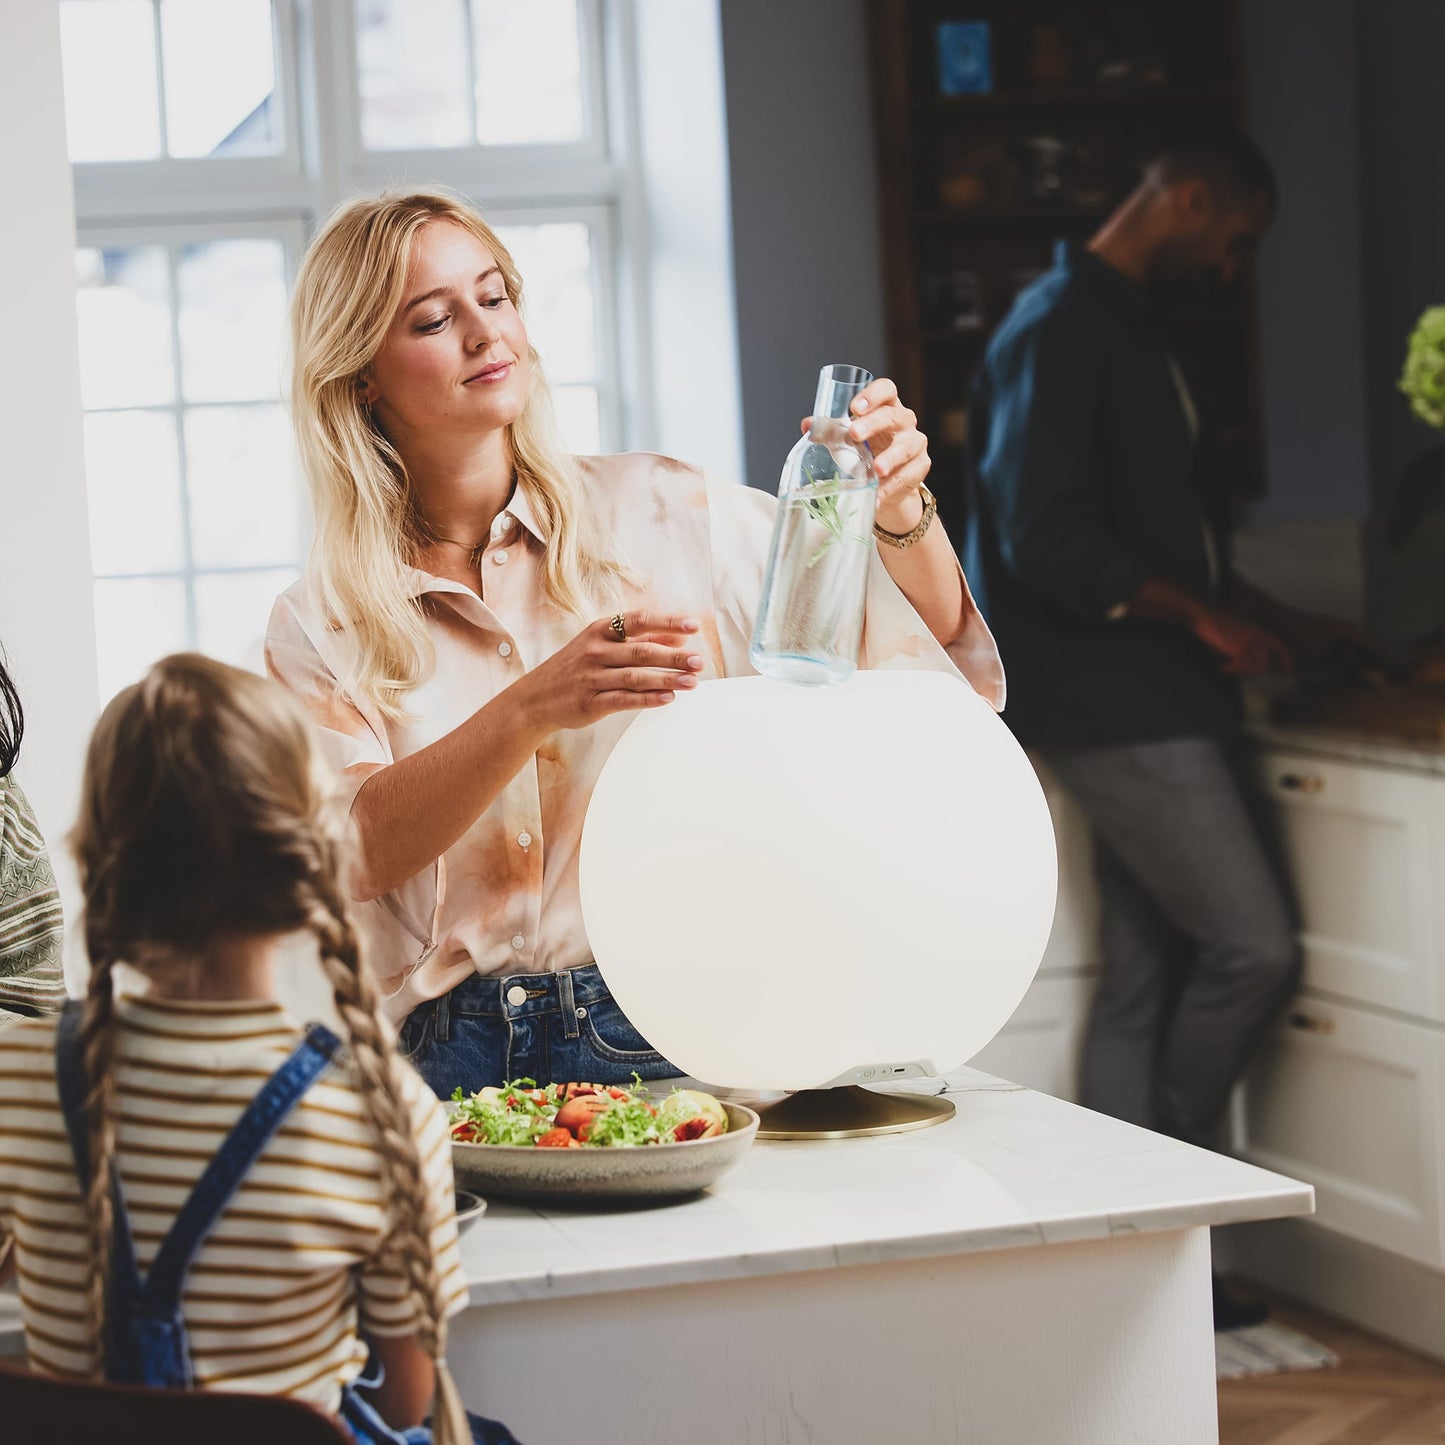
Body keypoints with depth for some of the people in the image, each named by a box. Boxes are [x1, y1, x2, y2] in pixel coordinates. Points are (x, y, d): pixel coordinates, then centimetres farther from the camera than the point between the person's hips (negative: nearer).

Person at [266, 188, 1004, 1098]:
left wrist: (898, 509, -13)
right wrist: (533, 710, -25)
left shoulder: (656, 513, 7)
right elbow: (357, 850, -10)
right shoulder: (319, 630, 7)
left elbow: (931, 649, 8)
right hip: (459, 1061, 0)